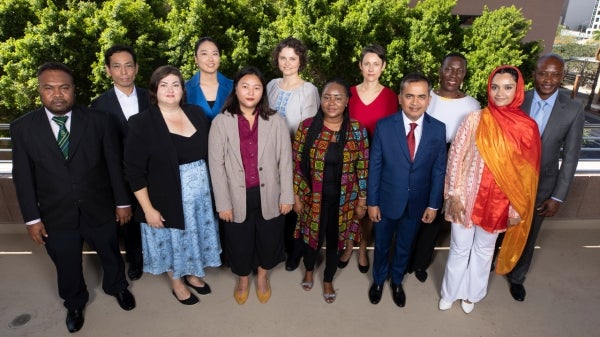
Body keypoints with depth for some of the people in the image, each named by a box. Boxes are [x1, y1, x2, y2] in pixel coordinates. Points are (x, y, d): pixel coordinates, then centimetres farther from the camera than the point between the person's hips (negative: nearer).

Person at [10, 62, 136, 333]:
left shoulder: (99, 120, -10)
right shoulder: (22, 128, -6)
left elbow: (115, 164, -5)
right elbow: (23, 177, -2)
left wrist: (122, 202, -1)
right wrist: (32, 218, -3)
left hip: (99, 210, 0)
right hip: (56, 217, 1)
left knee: (110, 254, 22)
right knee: (67, 267, 20)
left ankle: (116, 287, 53)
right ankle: (74, 303, 50)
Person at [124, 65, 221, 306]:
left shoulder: (196, 114, -1)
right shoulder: (141, 123, -14)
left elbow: (209, 154, 6)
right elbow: (134, 172, -14)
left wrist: (213, 187, 5)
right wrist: (148, 208, -15)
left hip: (200, 195, 4)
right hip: (167, 199, -4)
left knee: (195, 237, 21)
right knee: (173, 241, 16)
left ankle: (193, 274, 48)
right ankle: (177, 283, 42)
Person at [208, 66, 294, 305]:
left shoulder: (276, 121, -5)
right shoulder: (221, 122, -8)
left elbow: (285, 161, -2)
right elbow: (216, 165, -7)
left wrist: (286, 196, -3)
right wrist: (223, 202, -8)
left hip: (268, 194, 1)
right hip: (238, 196, 0)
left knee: (268, 238, 18)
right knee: (239, 241, 17)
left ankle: (262, 277, 48)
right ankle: (243, 279, 47)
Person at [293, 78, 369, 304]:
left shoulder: (357, 130, -7)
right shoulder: (307, 127, -10)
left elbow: (363, 168, -2)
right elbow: (297, 164, -5)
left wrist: (362, 199, -1)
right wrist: (296, 196, -3)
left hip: (343, 199, 1)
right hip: (313, 198, 0)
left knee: (334, 240, 17)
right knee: (313, 236, 18)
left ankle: (328, 280, 44)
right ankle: (309, 270, 51)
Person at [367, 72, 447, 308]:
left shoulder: (438, 129, -10)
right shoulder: (384, 126, -15)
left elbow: (439, 170, -3)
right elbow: (374, 167, -10)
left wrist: (433, 204, -2)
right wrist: (372, 202, -8)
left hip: (417, 203, 2)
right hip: (387, 200, -1)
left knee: (404, 246, 22)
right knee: (382, 245, 19)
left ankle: (396, 282, 48)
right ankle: (378, 280, 46)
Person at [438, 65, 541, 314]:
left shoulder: (528, 128, -7)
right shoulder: (475, 119, -11)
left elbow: (527, 172, -1)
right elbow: (455, 157, -8)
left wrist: (517, 208, 1)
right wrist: (454, 195, -11)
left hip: (498, 203, 2)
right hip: (468, 197, -1)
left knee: (484, 249, 21)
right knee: (460, 248, 15)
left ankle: (472, 294, 44)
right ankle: (450, 292, 39)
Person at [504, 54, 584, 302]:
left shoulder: (573, 110, -10)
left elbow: (570, 157, -7)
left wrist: (558, 197, -8)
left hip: (542, 185, 0)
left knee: (528, 236, 18)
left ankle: (517, 277, 42)